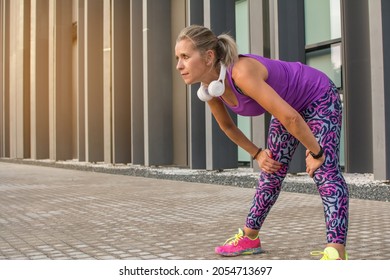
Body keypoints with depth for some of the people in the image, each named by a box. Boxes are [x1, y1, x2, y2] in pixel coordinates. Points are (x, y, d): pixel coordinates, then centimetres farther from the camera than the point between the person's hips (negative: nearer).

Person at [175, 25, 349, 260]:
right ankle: (249, 238, 24)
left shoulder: (241, 73, -41)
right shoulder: (209, 89, -15)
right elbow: (227, 126, 5)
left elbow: (290, 118, -39)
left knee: (325, 170, -20)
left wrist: (316, 153, -27)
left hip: (319, 97, -8)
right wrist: (257, 153, 6)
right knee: (271, 172, 13)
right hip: (290, 105, 8)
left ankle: (336, 252, -22)